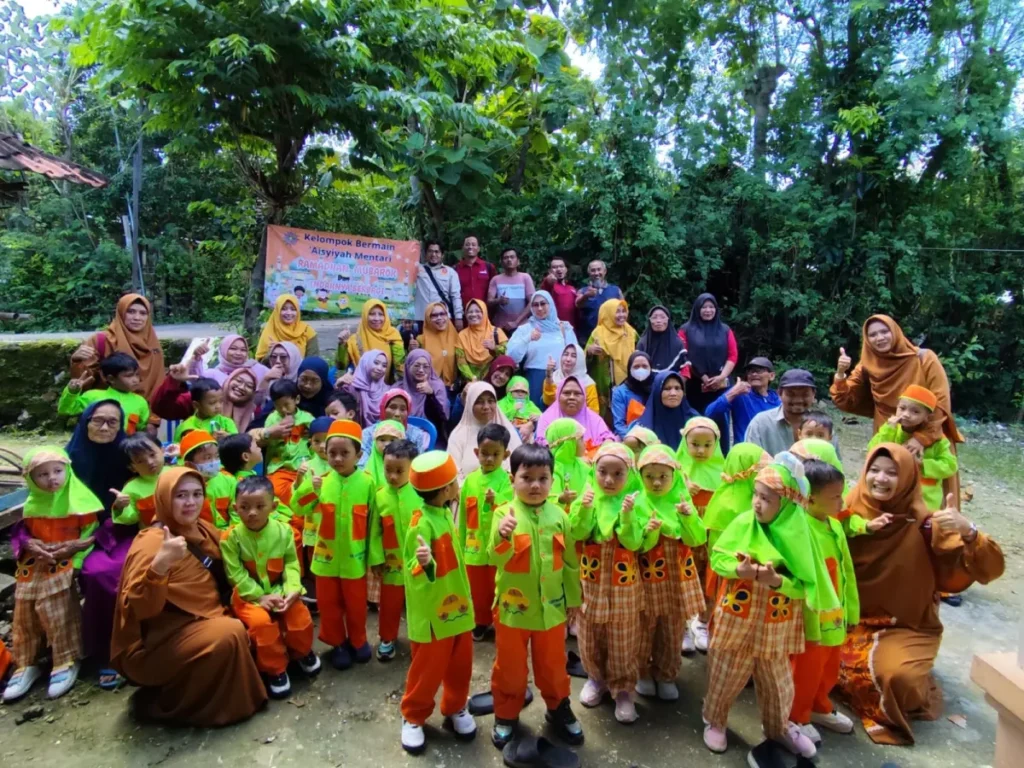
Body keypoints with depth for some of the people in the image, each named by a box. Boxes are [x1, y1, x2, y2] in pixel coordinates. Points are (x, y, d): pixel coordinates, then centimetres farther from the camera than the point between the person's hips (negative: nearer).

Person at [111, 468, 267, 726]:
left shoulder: (205, 531, 2)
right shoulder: (152, 542, -20)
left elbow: (220, 580, 18)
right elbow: (141, 609, -28)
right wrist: (159, 564, -41)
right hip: (156, 644, -8)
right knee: (229, 634, -26)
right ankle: (165, 703, -5)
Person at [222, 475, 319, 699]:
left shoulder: (283, 531, -7)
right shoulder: (231, 537, -13)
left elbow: (292, 564, -5)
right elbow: (236, 574, -14)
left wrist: (292, 590, -21)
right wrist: (259, 596, -21)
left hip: (279, 589, 2)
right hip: (248, 594, -2)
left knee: (300, 615, -19)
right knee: (261, 621, -29)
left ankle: (301, 652, 16)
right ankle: (275, 669, -5)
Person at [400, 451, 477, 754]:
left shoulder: (445, 513, 1)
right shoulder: (422, 523, -25)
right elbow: (415, 571, -27)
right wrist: (424, 563, -47)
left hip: (456, 603, 8)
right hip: (432, 610, -8)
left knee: (460, 663, 19)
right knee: (429, 667, 9)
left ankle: (455, 709, 40)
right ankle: (413, 717, 32)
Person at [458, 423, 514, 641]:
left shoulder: (506, 481, -11)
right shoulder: (470, 480, 0)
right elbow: (463, 515, 6)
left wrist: (496, 501, -38)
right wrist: (461, 543, 10)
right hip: (474, 545, 4)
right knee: (478, 590, 18)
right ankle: (481, 623, 37)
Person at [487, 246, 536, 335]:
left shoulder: (525, 278, 4)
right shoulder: (496, 279, 7)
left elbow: (532, 303, -3)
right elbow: (489, 302, 1)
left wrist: (516, 322, -11)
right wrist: (498, 301, -23)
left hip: (521, 326, -1)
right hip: (500, 327, 1)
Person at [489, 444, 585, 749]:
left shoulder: (558, 515, -4)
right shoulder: (504, 513, -13)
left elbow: (570, 561, 5)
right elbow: (496, 558, -20)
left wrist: (574, 598, 9)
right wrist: (502, 536, -40)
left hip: (551, 606, 2)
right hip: (513, 606, -2)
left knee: (553, 664, 20)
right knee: (510, 666, 15)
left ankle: (559, 709, 42)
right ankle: (506, 715, 36)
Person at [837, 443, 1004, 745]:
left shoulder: (923, 523, -14)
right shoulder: (851, 512, -7)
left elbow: (990, 569, -20)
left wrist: (968, 531, -38)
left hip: (907, 626, -3)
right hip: (854, 618, 3)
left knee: (897, 676, -28)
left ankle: (915, 695, 10)